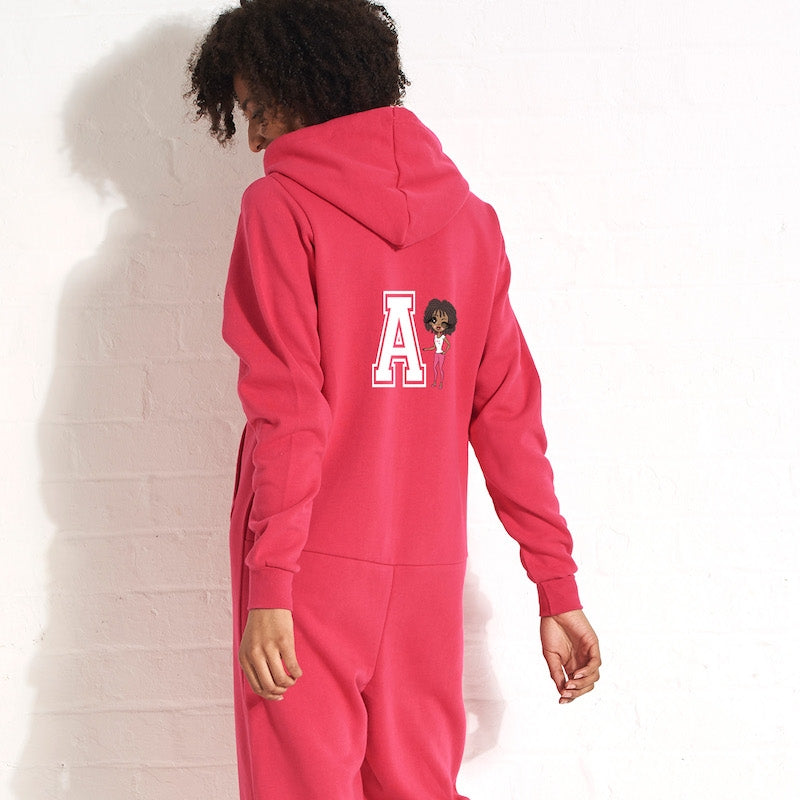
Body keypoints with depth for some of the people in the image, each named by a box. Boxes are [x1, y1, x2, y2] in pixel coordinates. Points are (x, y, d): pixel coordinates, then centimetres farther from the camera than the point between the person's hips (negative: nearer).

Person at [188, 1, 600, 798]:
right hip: (428, 571, 5)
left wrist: (269, 585, -16)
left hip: (311, 572, -5)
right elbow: (509, 413, 6)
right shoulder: (465, 214, 8)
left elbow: (286, 410, -14)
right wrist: (558, 588, 8)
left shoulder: (280, 204, -6)